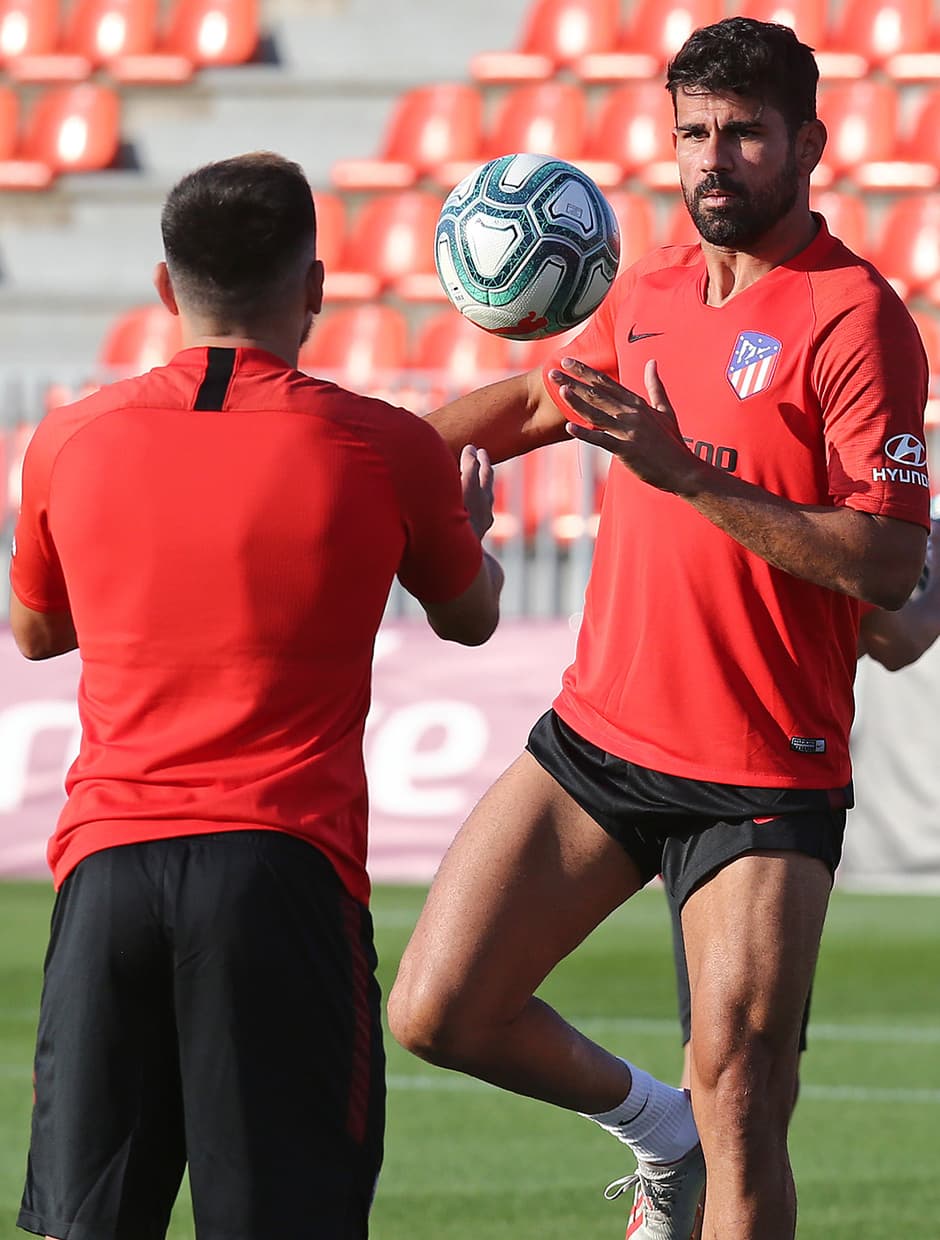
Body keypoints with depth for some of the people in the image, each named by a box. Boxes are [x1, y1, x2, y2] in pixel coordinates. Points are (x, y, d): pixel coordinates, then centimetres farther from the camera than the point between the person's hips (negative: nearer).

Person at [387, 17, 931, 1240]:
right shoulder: (649, 291, 9)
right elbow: (539, 401, 31)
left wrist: (685, 473, -25)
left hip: (764, 782, -6)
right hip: (596, 737, 6)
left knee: (737, 1110, -11)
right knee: (437, 1013, 3)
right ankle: (654, 1126, 27)